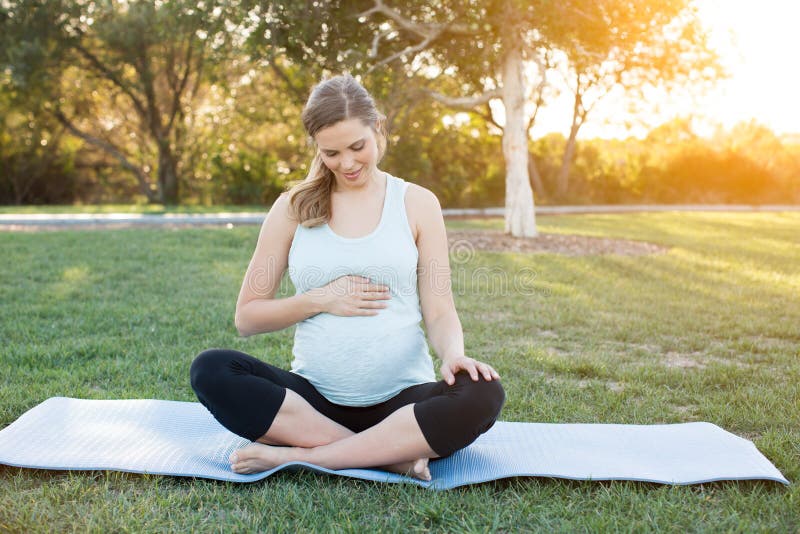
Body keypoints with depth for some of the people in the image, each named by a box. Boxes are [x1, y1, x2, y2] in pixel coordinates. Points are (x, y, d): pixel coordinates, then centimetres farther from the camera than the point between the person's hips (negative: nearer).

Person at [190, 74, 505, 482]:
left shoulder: (417, 203, 5)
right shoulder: (293, 207, 6)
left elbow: (439, 311, 3)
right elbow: (246, 317, 8)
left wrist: (452, 354, -20)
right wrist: (319, 300, -8)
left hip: (402, 398, -1)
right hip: (315, 397, 1)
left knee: (482, 395, -31)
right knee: (210, 370, -24)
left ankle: (297, 454, -23)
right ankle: (391, 456, -24)